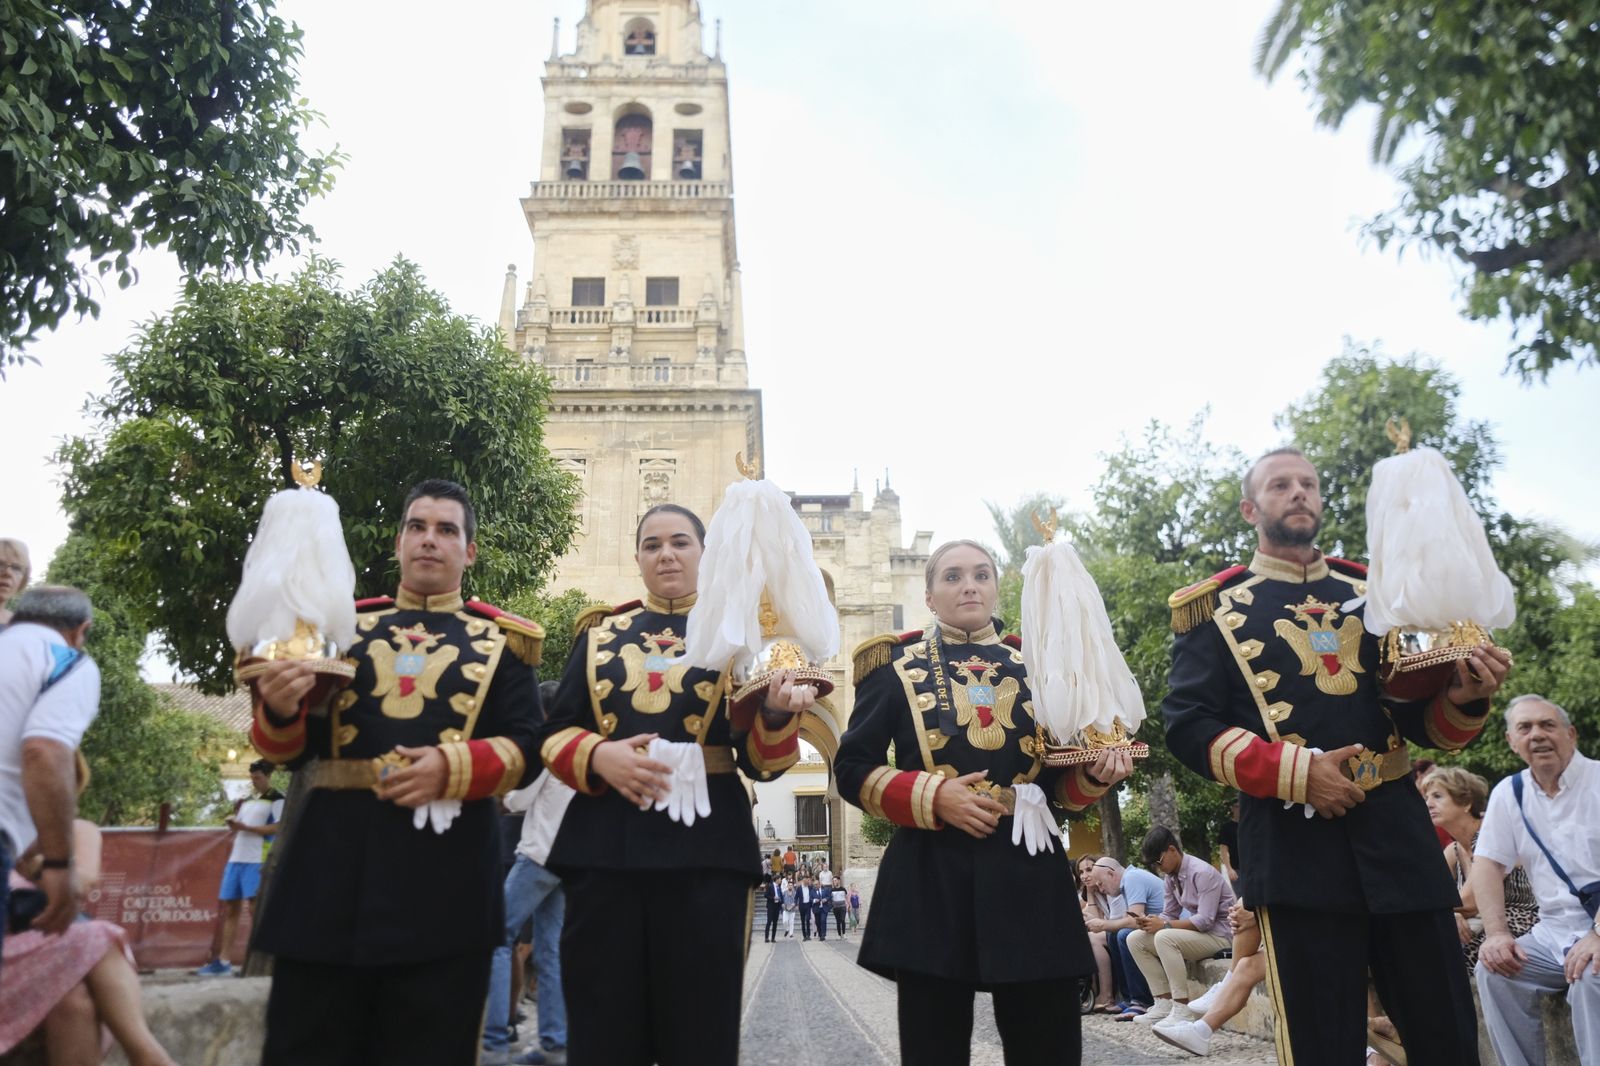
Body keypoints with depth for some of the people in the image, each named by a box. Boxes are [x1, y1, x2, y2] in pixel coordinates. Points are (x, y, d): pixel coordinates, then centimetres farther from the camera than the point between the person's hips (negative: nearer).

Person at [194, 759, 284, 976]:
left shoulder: (277, 799, -1)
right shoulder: (248, 801, 22)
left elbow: (278, 828, -12)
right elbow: (239, 828, 23)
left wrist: (245, 827, -14)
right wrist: (234, 824, 0)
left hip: (257, 861, -7)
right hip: (236, 859, 7)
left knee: (255, 908, -9)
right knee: (229, 909, 6)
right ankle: (221, 962, 8)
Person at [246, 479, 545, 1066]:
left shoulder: (501, 640, 8)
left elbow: (526, 748, 0)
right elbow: (293, 748, 10)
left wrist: (452, 767, -17)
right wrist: (278, 711, -12)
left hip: (446, 875, -1)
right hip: (331, 861, 2)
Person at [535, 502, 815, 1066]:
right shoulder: (600, 633, 13)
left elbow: (758, 761, 3)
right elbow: (554, 733, 9)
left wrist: (777, 714, -19)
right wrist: (597, 755, -12)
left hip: (705, 848, -1)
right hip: (603, 845, 2)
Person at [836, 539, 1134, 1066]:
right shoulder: (895, 666, 4)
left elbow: (1058, 777, 16)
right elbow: (853, 770, 0)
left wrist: (1094, 773, -6)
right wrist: (933, 795, -15)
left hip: (1030, 874, 3)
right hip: (930, 880, -2)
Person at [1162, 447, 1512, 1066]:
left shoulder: (1373, 592, 17)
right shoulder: (1217, 608, 3)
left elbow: (1421, 720, 18)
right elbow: (1187, 725, -6)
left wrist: (1462, 698, -5)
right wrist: (1295, 772, -18)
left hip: (1398, 831, 4)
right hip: (1293, 844, -4)